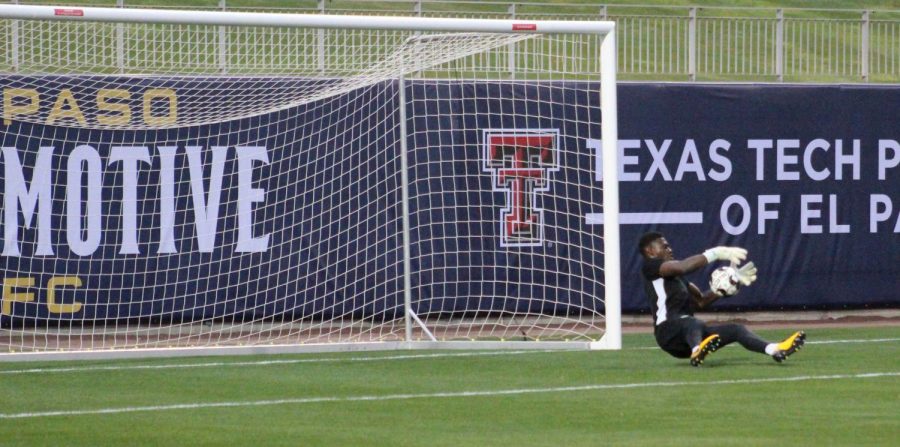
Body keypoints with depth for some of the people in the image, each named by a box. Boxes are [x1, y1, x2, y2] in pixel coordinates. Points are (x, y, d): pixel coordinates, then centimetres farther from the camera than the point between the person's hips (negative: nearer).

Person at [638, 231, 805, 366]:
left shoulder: (674, 276, 28)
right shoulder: (650, 267, -1)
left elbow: (700, 301, 27)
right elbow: (681, 267, -20)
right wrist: (715, 253, -22)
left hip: (685, 337, 9)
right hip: (669, 332, -9)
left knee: (736, 330, -6)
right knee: (693, 323, -40)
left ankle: (774, 350, -34)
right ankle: (697, 350, -76)